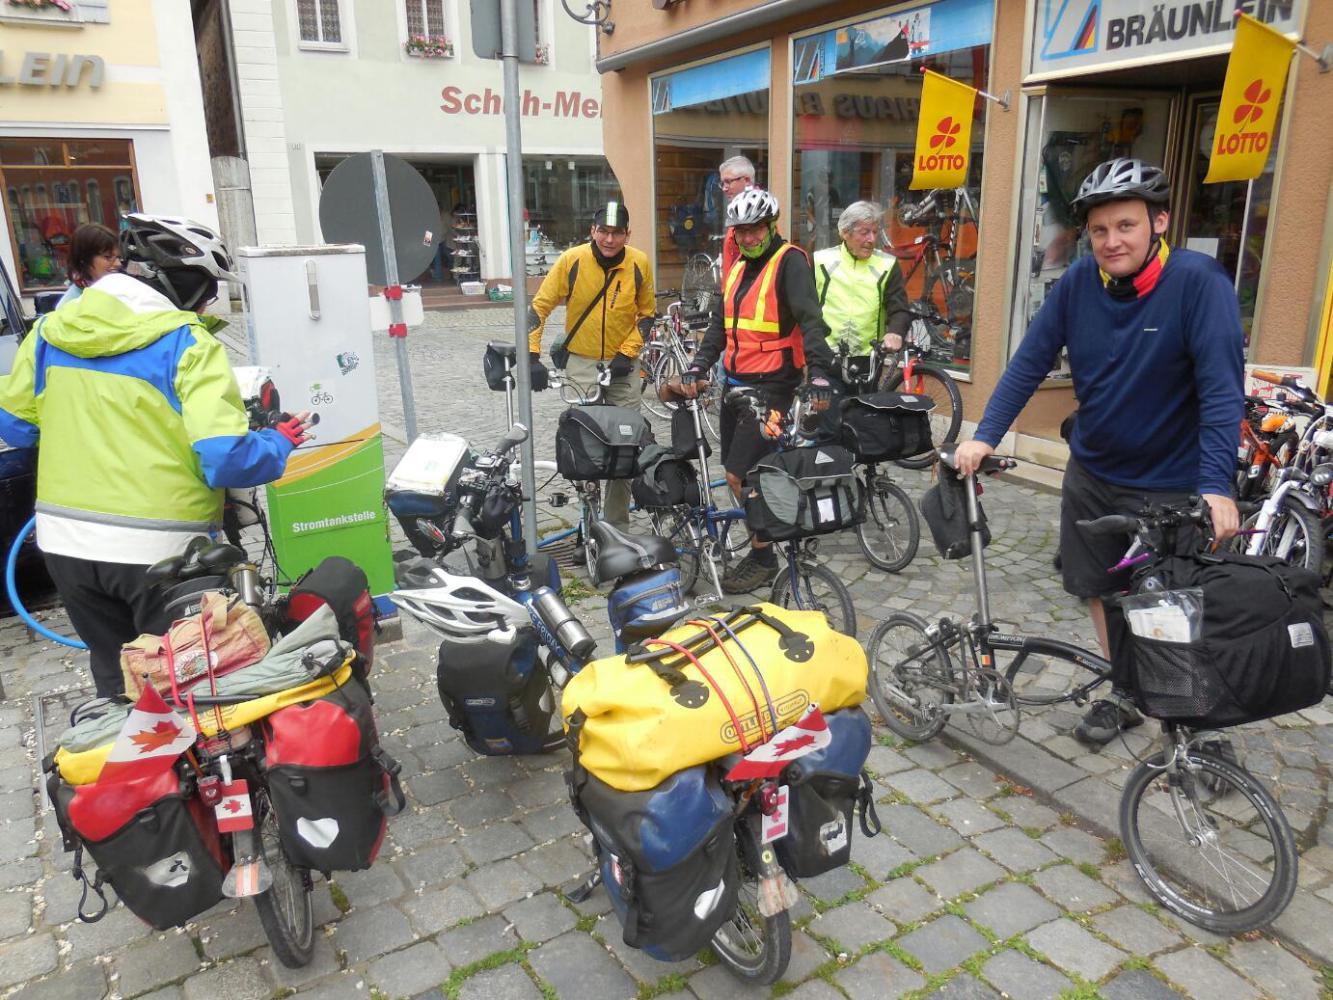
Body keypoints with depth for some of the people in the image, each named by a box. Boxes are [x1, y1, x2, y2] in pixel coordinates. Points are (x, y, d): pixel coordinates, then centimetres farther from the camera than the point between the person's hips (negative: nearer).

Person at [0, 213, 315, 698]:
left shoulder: (51, 329, 4)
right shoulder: (188, 344, -14)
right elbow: (224, 458, -23)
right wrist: (279, 442, -4)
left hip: (64, 541, 6)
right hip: (160, 549, -5)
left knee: (116, 682, 23)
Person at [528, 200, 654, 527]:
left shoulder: (639, 263, -7)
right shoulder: (572, 260, -11)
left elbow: (646, 314, 4)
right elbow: (540, 306, -5)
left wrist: (627, 353, -7)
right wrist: (531, 353, -13)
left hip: (620, 364, 2)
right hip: (581, 362, -2)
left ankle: (617, 523, 17)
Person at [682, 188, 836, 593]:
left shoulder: (790, 261, -8)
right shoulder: (739, 268, 16)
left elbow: (810, 318, -19)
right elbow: (720, 324, 14)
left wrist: (819, 371, -31)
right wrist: (698, 367, 1)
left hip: (772, 384, -8)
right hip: (736, 381, 8)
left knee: (740, 474, -10)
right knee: (739, 473, 10)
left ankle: (764, 558, 5)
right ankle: (763, 538, 26)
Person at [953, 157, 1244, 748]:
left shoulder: (1198, 281, -20)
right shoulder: (1079, 282, -7)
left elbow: (1222, 389, -25)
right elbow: (1030, 362, -3)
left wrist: (1217, 486, -33)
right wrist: (985, 436, -12)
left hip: (1171, 486, -4)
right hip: (1092, 473, 5)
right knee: (1100, 590, 15)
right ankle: (1123, 695, 37)